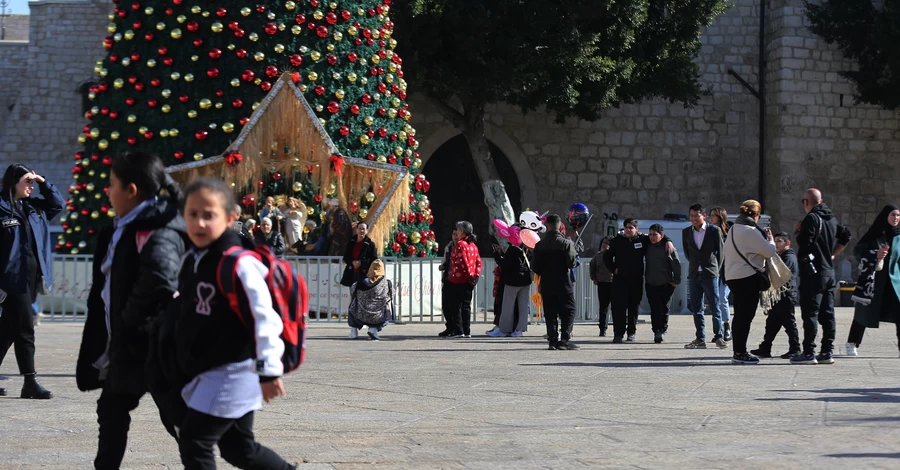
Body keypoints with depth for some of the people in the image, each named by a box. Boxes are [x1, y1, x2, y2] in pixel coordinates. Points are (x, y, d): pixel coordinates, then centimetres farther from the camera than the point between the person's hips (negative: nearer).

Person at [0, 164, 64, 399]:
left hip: (31, 276, 7)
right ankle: (30, 382, -3)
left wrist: (44, 183, 9)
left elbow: (58, 204, 23)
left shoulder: (33, 206, 13)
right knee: (24, 329, -7)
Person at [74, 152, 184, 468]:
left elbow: (160, 277, -38)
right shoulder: (126, 229, 11)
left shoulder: (158, 230, -20)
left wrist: (131, 317, -24)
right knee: (112, 410, 16)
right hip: (127, 344, 10)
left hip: (154, 344, -10)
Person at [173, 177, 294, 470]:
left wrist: (269, 370, -24)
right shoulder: (191, 260, 9)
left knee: (194, 440, -9)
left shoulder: (238, 264, -19)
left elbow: (262, 316, -22)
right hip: (207, 373, 9)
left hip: (232, 372, -9)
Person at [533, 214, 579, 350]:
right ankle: (565, 339, -8)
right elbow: (572, 263, -13)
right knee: (568, 311, 2)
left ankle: (553, 339, 5)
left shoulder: (539, 245, 1)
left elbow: (535, 267, 3)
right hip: (564, 284, -4)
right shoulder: (566, 243, -10)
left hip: (547, 284, 4)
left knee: (550, 313, 8)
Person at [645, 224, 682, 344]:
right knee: (654, 308, -6)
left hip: (666, 284, -3)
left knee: (664, 308, 4)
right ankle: (657, 331, -8)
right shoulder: (648, 247, 8)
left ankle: (663, 330, 15)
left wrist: (676, 280, -3)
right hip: (651, 284, 3)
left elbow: (677, 264, -2)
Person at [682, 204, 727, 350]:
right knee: (696, 308, 4)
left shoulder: (714, 230, -3)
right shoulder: (686, 232, 7)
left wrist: (716, 269, 6)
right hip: (694, 274, 4)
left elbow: (720, 251, 4)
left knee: (714, 307, -3)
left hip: (710, 274, -4)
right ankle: (700, 339, 7)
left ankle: (719, 337, 4)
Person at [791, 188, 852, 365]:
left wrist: (797, 231, -1)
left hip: (813, 273, -8)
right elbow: (845, 237, 20)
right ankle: (827, 352, 11)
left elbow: (803, 243, -19)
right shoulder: (832, 219, 13)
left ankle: (809, 353, -7)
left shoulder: (811, 218, -12)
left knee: (810, 313, -6)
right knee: (827, 313, 9)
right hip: (829, 272, 8)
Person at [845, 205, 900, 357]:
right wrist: (875, 255, -18)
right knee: (865, 313, 4)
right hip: (873, 280, -3)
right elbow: (858, 251, -5)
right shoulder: (876, 234, -2)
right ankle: (852, 344, 16)